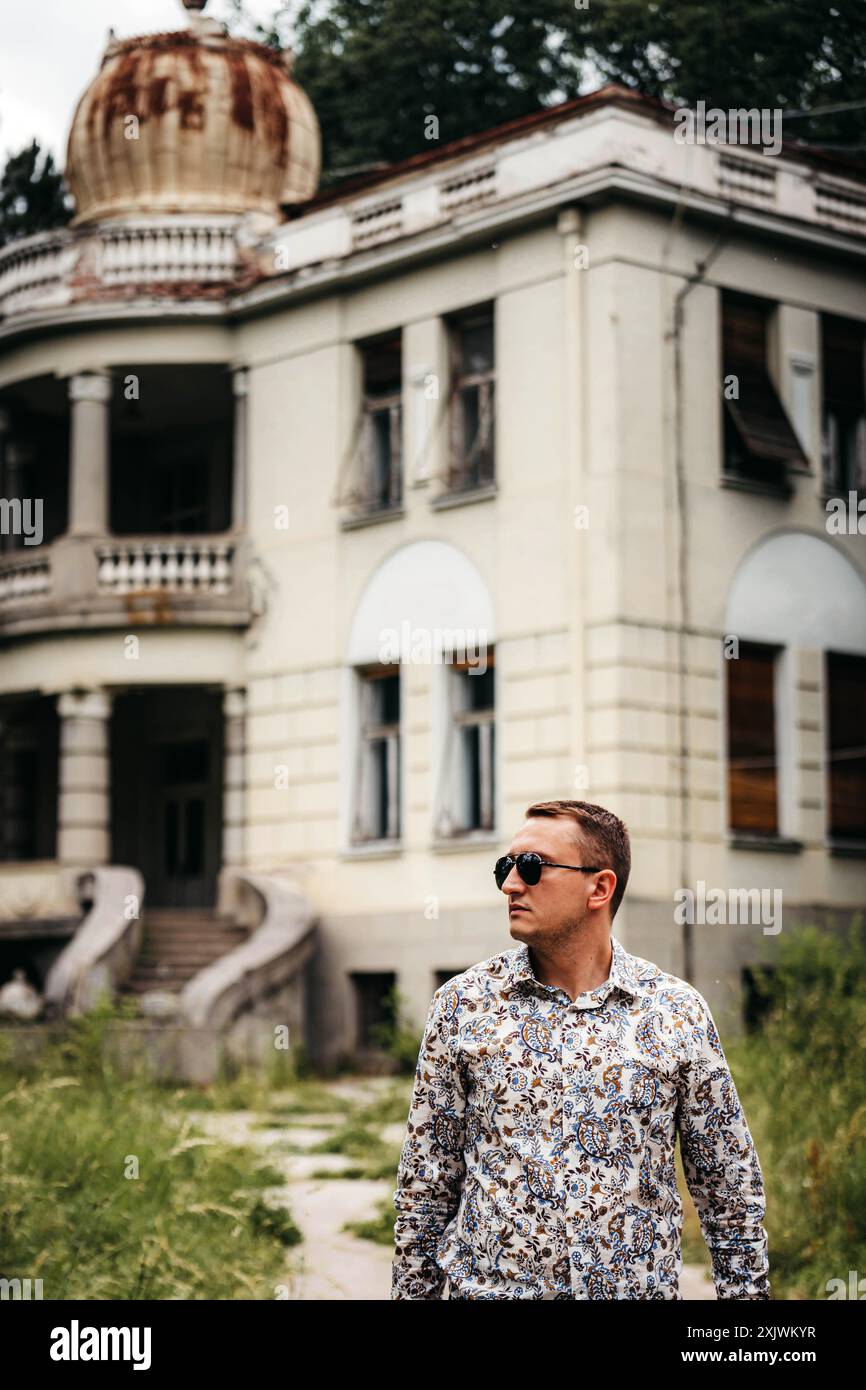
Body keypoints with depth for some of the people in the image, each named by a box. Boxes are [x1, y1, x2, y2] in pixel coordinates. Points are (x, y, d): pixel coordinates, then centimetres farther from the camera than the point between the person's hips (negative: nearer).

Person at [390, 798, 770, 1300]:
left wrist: (746, 1291, -1)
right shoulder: (463, 1004, -2)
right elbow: (425, 1186, 2)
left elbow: (732, 1195, 2)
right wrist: (412, 1290, -1)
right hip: (488, 1284, 0)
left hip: (638, 1285, 0)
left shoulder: (679, 1013, -3)